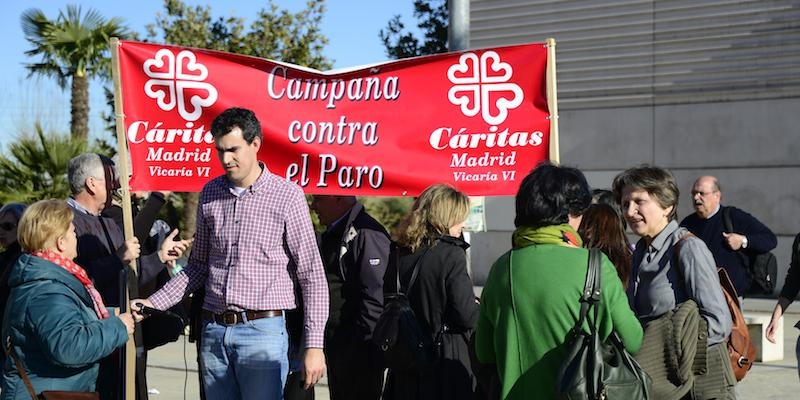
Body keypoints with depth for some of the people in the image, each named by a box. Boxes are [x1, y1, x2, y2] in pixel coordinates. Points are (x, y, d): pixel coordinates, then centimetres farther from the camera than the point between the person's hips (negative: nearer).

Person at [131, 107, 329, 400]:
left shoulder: (287, 195, -5)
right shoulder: (210, 193, 10)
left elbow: (312, 275, -5)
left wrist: (314, 345, -9)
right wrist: (154, 303, 6)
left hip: (263, 332, -5)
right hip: (214, 332, 5)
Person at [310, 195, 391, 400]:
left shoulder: (368, 235, -16)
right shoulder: (330, 236, 17)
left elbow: (375, 299, -21)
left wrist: (365, 346, -22)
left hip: (360, 352, -10)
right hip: (336, 348, 10)